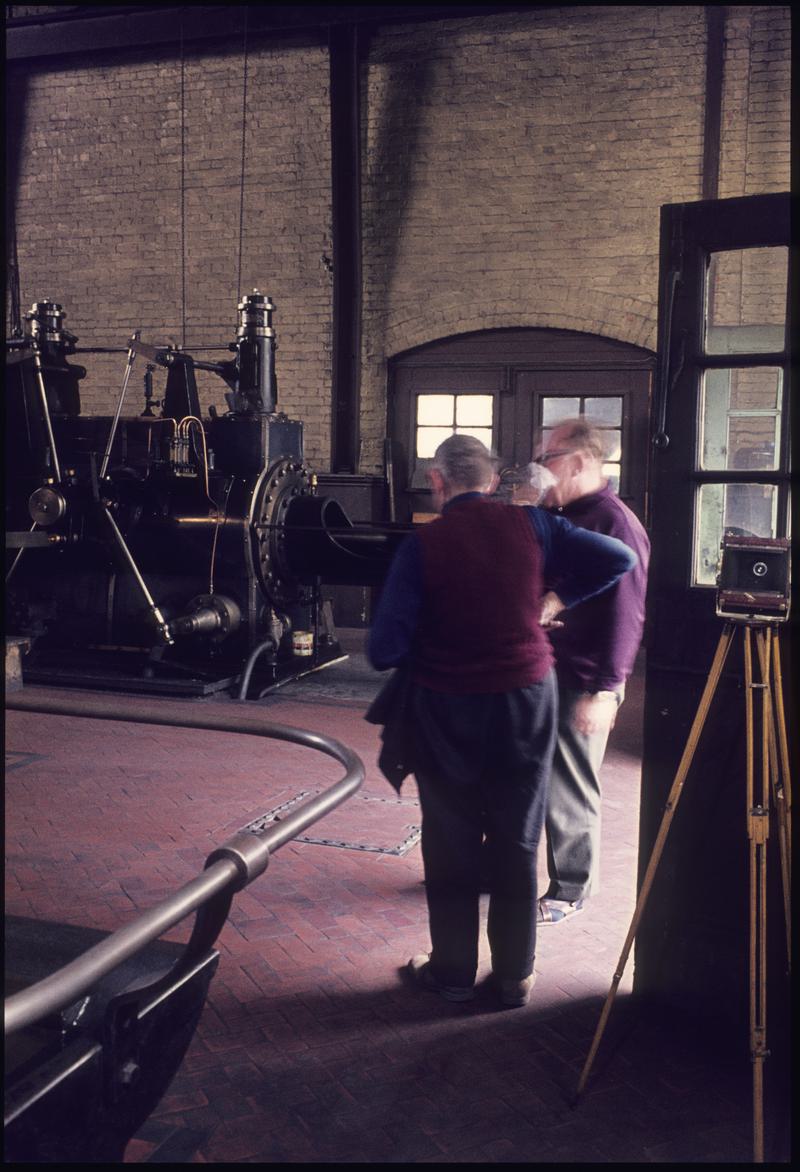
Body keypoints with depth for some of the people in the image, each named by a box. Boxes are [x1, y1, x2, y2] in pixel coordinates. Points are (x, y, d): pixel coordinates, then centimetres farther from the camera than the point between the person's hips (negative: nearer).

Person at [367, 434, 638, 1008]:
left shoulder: (422, 545, -12)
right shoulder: (529, 524, -5)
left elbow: (385, 649, -16)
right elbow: (619, 559, -4)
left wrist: (421, 652, 6)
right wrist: (557, 600, 5)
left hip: (446, 710, -2)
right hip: (526, 700, 2)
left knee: (451, 845, 13)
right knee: (518, 843, 14)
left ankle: (453, 971, 25)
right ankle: (515, 976, 24)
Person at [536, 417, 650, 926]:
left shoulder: (615, 523, -15)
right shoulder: (558, 517, 12)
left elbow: (626, 616, -19)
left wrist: (605, 691, -21)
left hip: (580, 681, -8)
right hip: (539, 671, 8)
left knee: (570, 790, 3)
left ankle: (572, 888, 19)